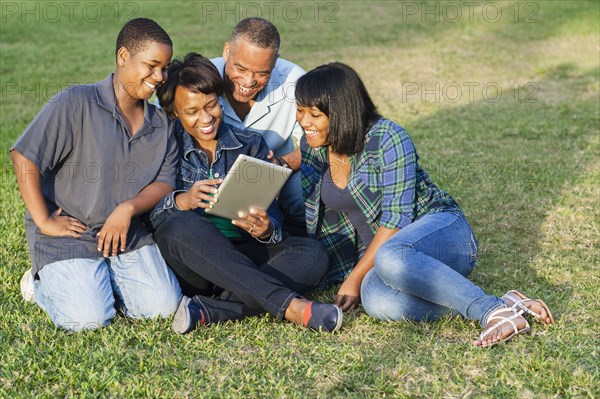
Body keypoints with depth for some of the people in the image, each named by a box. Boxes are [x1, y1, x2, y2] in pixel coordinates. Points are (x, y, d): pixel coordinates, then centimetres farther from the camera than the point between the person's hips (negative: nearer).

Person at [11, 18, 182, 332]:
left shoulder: (160, 124, 9)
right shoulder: (76, 103, -11)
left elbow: (165, 183, 3)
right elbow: (24, 158, -14)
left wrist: (128, 208, -17)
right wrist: (44, 221, -15)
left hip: (128, 234, 5)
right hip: (68, 233, -5)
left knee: (163, 306, -11)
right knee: (88, 319, -20)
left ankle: (102, 278, 16)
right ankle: (43, 280, 12)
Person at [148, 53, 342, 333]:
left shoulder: (250, 145, 10)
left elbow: (272, 217, 5)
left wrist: (265, 229, -19)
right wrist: (181, 201, -25)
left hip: (244, 257, 2)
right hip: (190, 265, -2)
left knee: (312, 255, -22)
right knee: (181, 225, -35)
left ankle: (208, 310, -33)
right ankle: (289, 306, -36)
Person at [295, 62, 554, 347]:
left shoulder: (387, 138, -14)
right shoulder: (311, 148, 5)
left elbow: (397, 218, -17)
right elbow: (306, 215, 15)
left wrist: (355, 277, -17)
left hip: (441, 230, -4)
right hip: (375, 254, 4)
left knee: (391, 257, -42)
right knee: (379, 303, -35)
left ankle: (494, 310, -35)